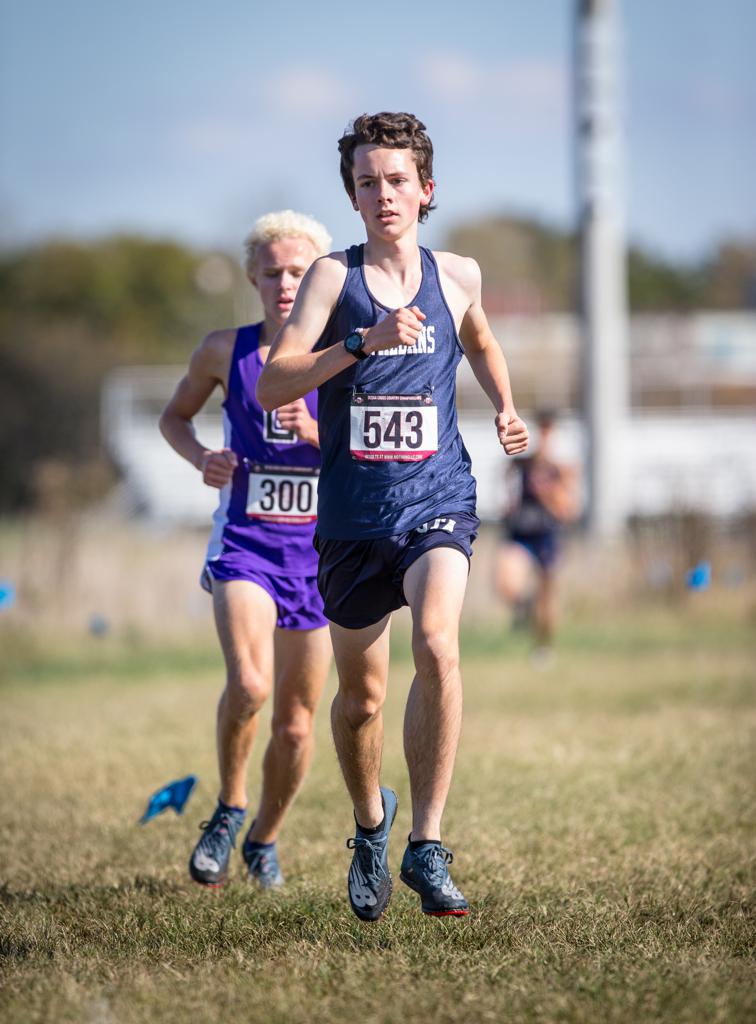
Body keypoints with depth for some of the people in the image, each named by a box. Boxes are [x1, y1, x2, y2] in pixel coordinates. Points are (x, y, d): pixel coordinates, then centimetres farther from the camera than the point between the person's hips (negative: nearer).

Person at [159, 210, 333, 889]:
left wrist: (318, 432, -22)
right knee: (248, 686, -25)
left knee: (296, 721, 7)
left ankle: (265, 839, 32)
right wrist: (199, 457, -3)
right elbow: (175, 414, 17)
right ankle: (228, 811, 0)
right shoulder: (225, 351, 1)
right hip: (244, 543, -1)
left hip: (319, 550, 1)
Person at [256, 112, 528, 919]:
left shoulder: (457, 276, 7)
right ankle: (371, 823, 40)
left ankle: (426, 845, -20)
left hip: (438, 502, 0)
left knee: (437, 645, -26)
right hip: (353, 515, 0)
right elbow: (272, 385, -13)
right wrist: (364, 342, -24)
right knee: (359, 694, 11)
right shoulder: (332, 277, -2)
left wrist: (506, 411, 13)